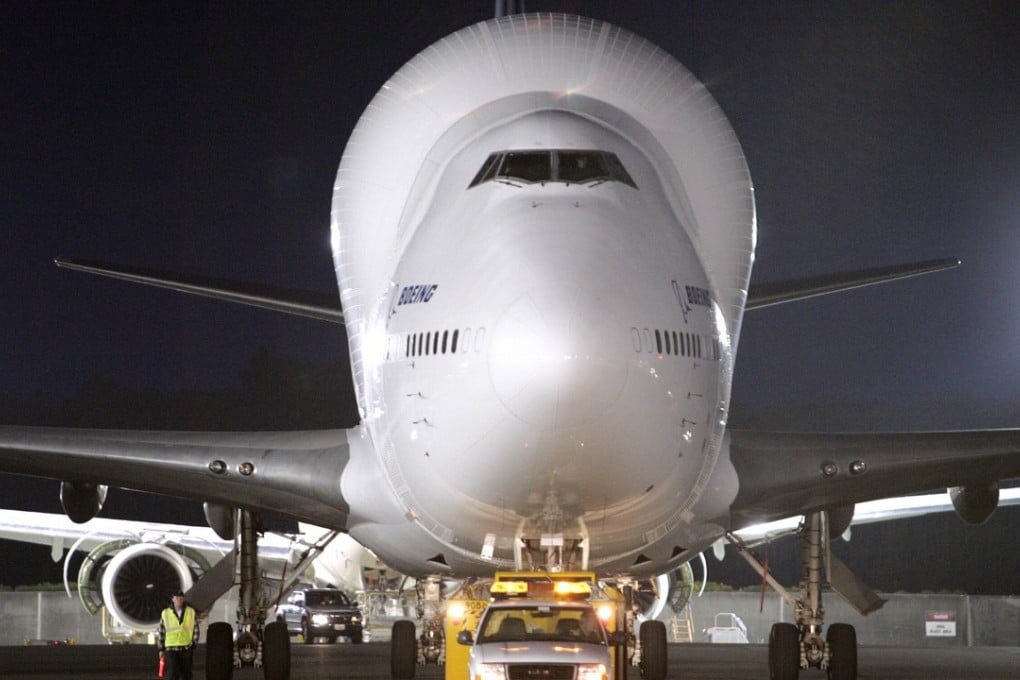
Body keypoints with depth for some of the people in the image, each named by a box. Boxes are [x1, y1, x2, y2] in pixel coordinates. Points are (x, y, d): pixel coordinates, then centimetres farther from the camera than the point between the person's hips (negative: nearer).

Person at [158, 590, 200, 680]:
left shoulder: (191, 612, 4)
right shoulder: (165, 613, 2)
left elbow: (195, 629, 8)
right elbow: (161, 631, 8)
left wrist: (194, 644, -1)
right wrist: (161, 649, 6)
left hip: (187, 648, 2)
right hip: (171, 649, -2)